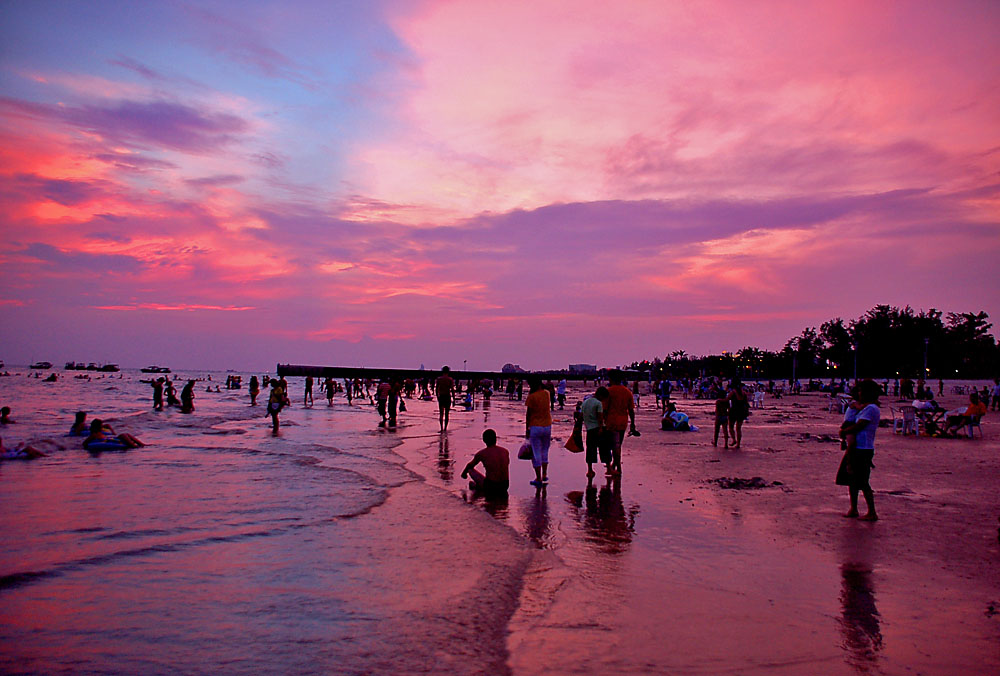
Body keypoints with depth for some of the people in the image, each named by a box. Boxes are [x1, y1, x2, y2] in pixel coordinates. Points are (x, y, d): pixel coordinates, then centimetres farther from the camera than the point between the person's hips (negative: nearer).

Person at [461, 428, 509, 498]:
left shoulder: (481, 454, -7)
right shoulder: (506, 451, 4)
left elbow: (470, 466, 14)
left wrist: (464, 473, 38)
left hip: (490, 487, -3)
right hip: (505, 486, 3)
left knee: (470, 469, 15)